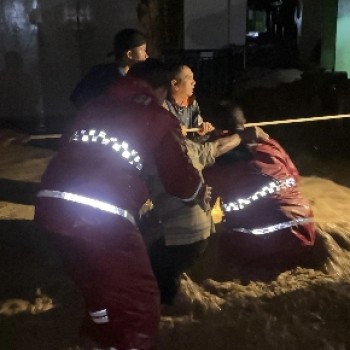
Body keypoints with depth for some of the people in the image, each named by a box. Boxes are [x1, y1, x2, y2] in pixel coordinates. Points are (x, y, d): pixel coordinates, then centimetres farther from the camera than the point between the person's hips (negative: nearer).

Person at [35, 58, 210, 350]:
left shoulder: (96, 106, 24)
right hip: (104, 216, -7)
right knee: (140, 298, 12)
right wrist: (200, 193, 37)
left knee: (96, 284, 30)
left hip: (51, 204, 7)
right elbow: (179, 177, 13)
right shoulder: (160, 119, 9)